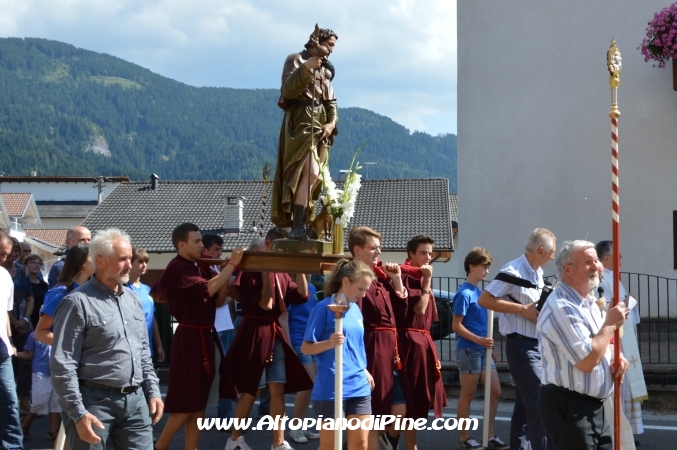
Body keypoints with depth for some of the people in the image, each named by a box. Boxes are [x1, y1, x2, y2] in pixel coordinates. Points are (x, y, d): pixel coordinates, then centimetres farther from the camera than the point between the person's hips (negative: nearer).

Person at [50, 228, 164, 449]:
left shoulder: (132, 298, 14)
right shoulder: (78, 302, -10)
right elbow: (62, 365, -13)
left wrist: (153, 390, 13)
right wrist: (78, 414, -17)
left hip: (136, 399, 7)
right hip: (95, 400, -7)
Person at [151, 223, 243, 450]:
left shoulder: (195, 268, 14)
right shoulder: (177, 268, -15)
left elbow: (218, 300, 13)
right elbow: (207, 289, -27)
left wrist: (225, 274, -1)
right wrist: (232, 264, -21)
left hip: (204, 338, 9)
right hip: (190, 339, -9)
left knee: (198, 402, 10)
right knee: (185, 403, -5)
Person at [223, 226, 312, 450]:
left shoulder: (282, 273, 13)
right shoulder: (251, 271, -9)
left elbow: (302, 295, 3)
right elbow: (265, 303, -17)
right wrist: (265, 271, -14)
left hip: (276, 333, 7)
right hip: (256, 333, -7)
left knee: (278, 389, 3)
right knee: (251, 390, 0)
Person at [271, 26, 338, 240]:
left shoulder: (325, 70, 21)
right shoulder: (296, 59, -1)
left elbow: (331, 101, 17)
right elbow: (287, 90, -16)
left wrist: (332, 122, -2)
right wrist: (305, 68, -27)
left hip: (320, 126, 8)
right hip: (300, 122, -8)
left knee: (315, 177, 5)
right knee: (310, 172, -22)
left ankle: (301, 224, 9)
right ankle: (297, 227, -25)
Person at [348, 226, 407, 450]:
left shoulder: (380, 276, 12)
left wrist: (397, 279, 5)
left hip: (389, 349, 9)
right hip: (372, 350, -9)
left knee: (399, 410, 13)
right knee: (372, 415, -1)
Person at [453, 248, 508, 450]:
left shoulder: (479, 292, 13)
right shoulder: (464, 294, -13)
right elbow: (456, 326, -16)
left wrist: (488, 345, 18)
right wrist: (479, 340, -24)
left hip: (484, 350, 8)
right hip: (469, 350, -8)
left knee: (495, 391, 8)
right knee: (468, 395, 0)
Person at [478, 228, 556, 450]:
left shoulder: (537, 273, 12)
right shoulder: (513, 272, -15)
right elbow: (484, 299, -20)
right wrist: (522, 309, -21)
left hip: (538, 345, 9)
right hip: (522, 345, -9)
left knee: (525, 404, 13)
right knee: (539, 403, -12)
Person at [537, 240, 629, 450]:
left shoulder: (588, 302, 13)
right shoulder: (561, 308, -20)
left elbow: (600, 344, 27)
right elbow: (587, 361, -25)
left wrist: (616, 357, 3)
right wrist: (610, 324, -13)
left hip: (594, 405, 10)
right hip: (568, 408, -10)